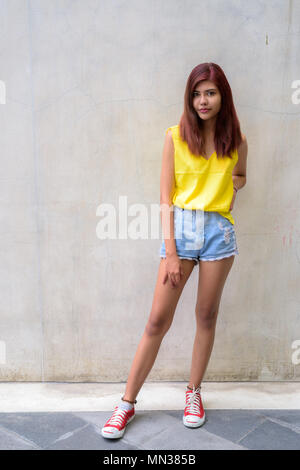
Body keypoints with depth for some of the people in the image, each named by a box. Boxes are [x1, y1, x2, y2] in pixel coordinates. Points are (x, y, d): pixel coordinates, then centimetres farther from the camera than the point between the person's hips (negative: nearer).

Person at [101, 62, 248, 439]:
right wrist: (170, 252, -10)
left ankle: (194, 393, 28)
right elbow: (166, 199, -4)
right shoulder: (175, 137, 0)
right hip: (181, 227, -2)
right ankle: (128, 402, 14)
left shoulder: (236, 141, 7)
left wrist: (231, 188, 4)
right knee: (157, 321, 0)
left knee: (207, 317, 9)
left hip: (219, 230, 2)